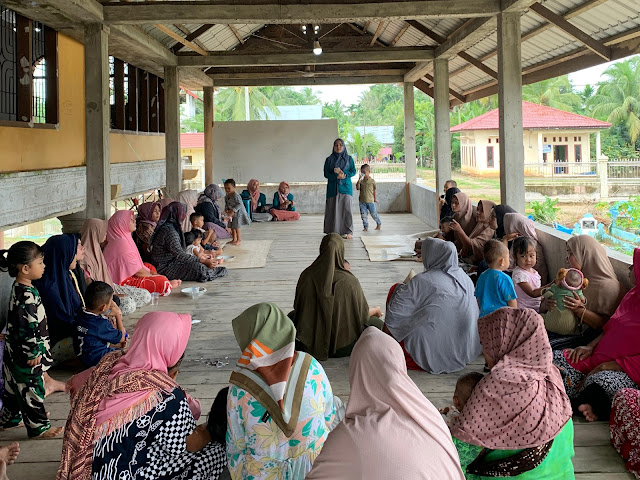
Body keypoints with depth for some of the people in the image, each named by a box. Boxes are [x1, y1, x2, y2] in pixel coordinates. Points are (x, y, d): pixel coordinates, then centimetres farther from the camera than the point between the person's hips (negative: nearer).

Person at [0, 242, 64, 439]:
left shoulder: (20, 288, 5)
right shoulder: (26, 295, -28)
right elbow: (27, 327, -26)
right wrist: (33, 352, -19)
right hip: (27, 355, -10)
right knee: (32, 389, 3)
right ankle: (38, 426, 14)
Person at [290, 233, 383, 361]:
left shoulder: (307, 276, -14)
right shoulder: (349, 281, -21)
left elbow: (298, 306, 2)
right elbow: (363, 314, -7)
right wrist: (376, 310, 18)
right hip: (342, 347, -1)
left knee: (292, 316, 32)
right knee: (377, 323, 22)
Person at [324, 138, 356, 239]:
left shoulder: (349, 158, 10)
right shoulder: (329, 160, 9)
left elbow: (353, 171, 5)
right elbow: (326, 174, 2)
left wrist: (345, 175, -15)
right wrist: (337, 176, -15)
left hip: (345, 186, 0)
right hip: (333, 188, 1)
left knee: (346, 208, -8)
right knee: (333, 209, -3)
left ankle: (349, 232, -5)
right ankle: (333, 232, 3)